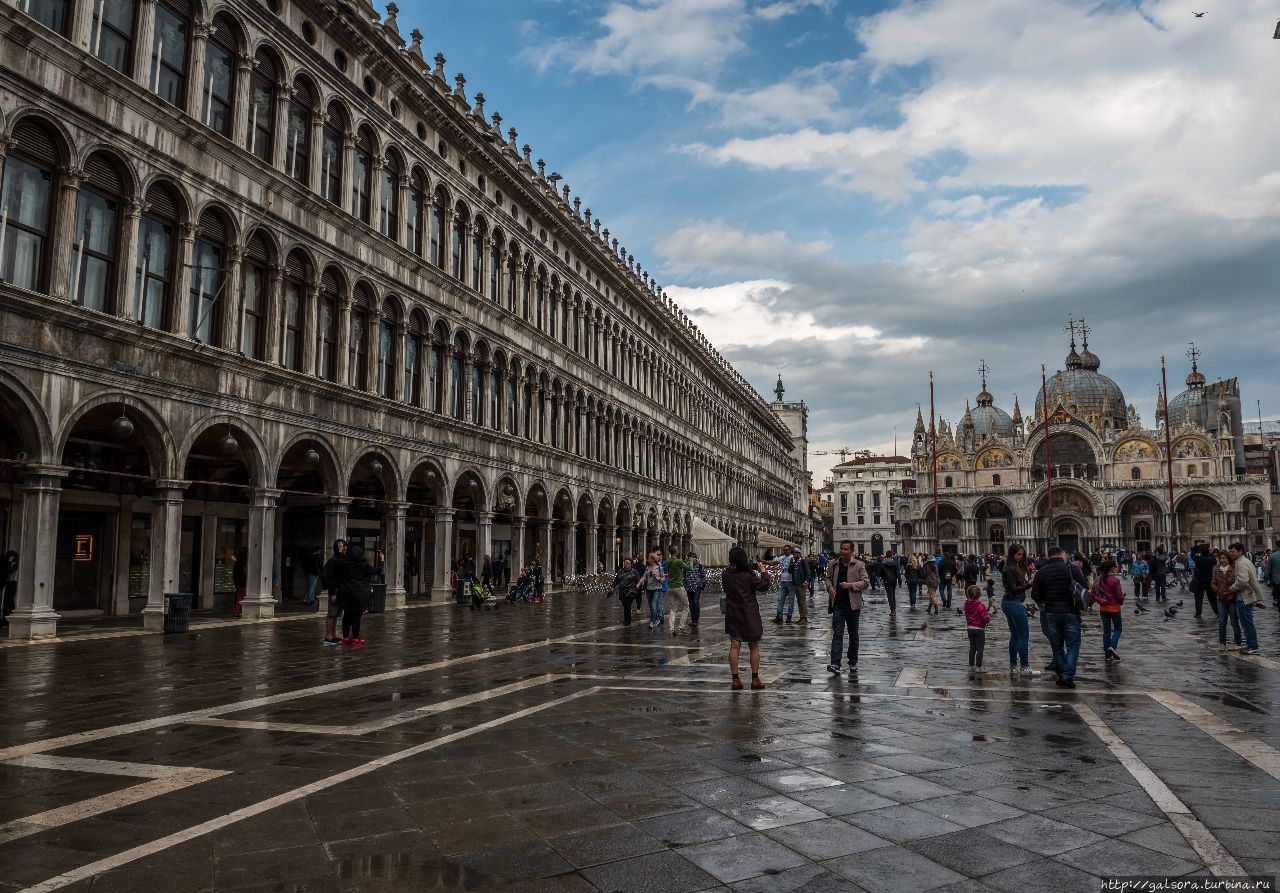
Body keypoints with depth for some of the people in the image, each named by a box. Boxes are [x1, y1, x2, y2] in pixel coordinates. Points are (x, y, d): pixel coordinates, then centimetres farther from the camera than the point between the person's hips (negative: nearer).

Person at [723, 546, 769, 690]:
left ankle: (735, 680, 5)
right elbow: (764, 586, -9)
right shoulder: (749, 575, -16)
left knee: (734, 646, 5)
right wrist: (764, 572, 6)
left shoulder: (726, 574, -2)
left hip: (732, 615, 4)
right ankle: (755, 679, 12)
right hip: (749, 615, -4)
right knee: (754, 647, 9)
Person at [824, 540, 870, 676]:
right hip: (838, 605, 1)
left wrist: (851, 585, -17)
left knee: (853, 635, 11)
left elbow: (866, 582, -5)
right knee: (837, 634, -8)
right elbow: (828, 578, 21)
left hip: (853, 606, -1)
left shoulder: (859, 565, -3)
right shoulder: (832, 564, 7)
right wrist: (830, 587, 0)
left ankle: (853, 664, 24)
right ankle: (835, 664, -13)